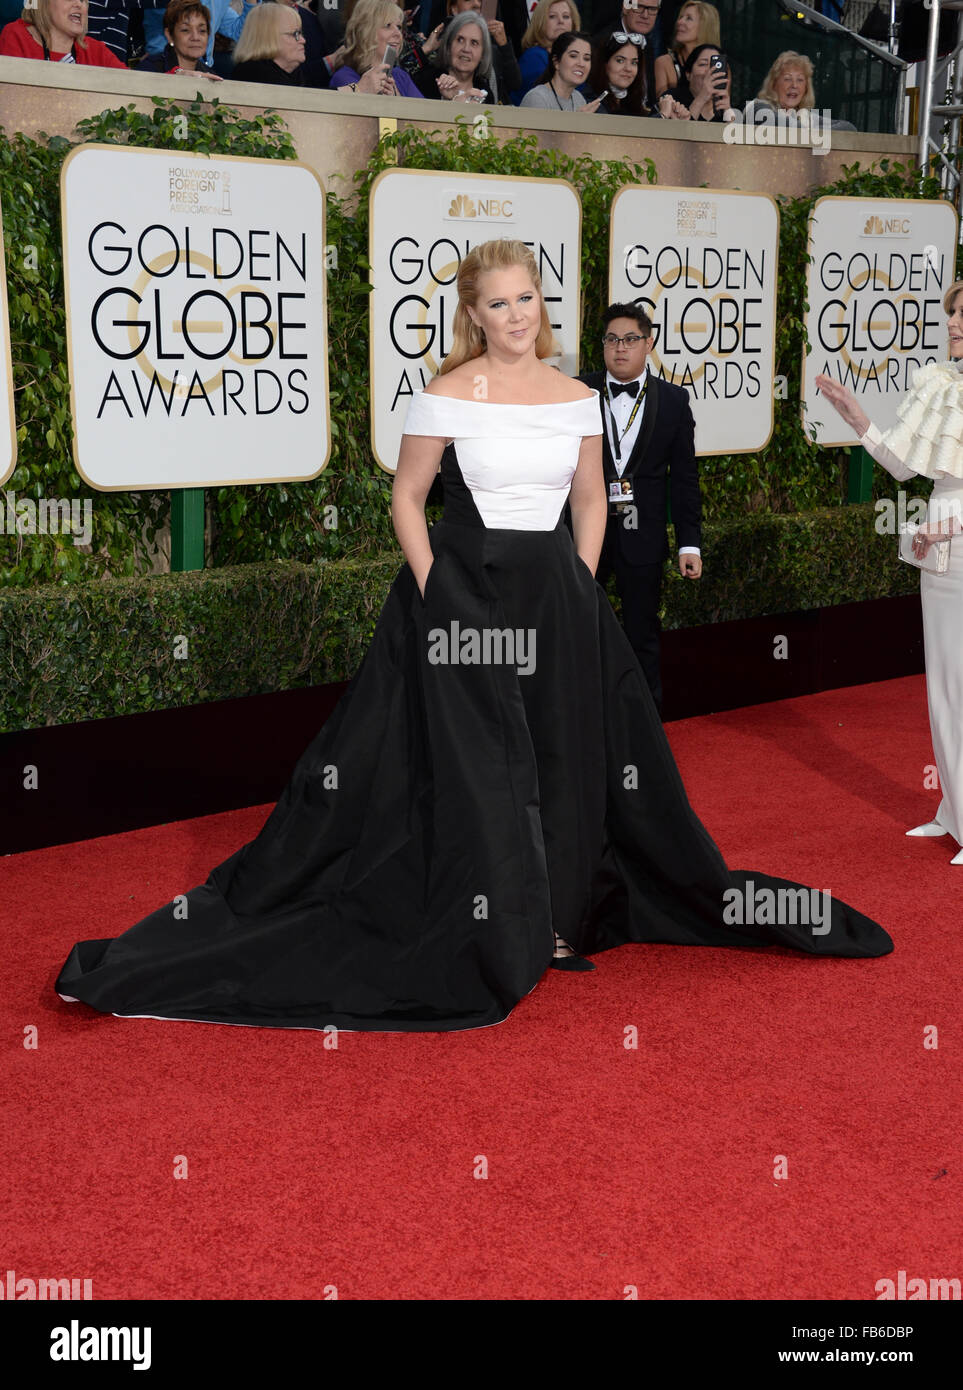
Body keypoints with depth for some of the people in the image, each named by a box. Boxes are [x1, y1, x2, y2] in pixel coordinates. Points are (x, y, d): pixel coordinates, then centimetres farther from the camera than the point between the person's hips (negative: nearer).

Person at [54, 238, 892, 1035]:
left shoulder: (577, 400, 6)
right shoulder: (447, 396, -5)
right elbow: (407, 498, -1)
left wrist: (579, 588, 5)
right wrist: (435, 594, -8)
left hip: (558, 597, 4)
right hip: (465, 595, -4)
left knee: (564, 757, 10)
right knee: (469, 765, 0)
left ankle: (555, 920, 26)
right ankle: (482, 937, 12)